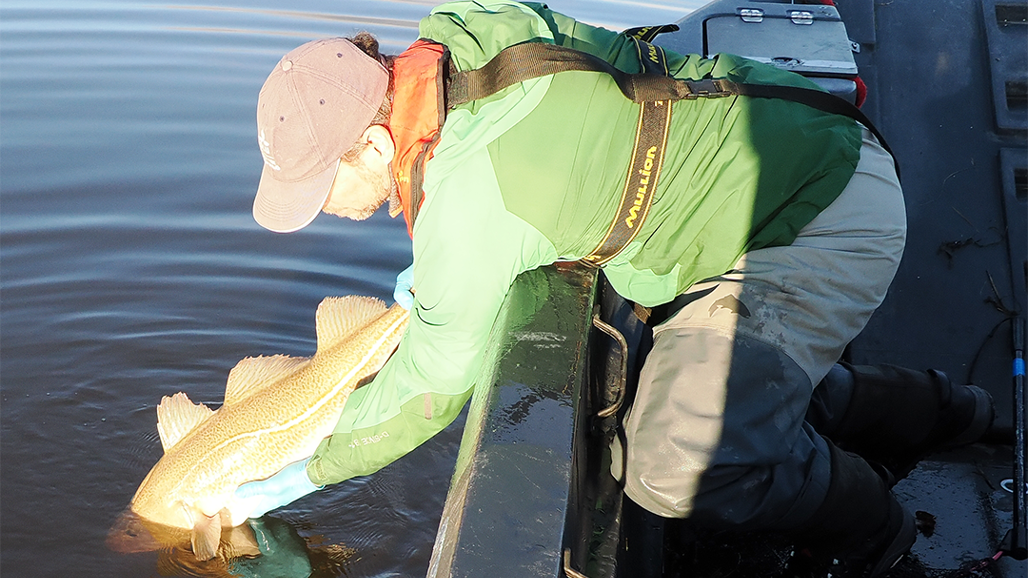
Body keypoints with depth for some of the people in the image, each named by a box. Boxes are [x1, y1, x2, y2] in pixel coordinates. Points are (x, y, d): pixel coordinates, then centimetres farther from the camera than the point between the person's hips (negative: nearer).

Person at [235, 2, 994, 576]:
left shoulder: (466, 195, -28)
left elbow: (430, 388, -14)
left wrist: (306, 472, 0)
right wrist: (436, 271, 19)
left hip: (830, 222, -10)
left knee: (676, 466, -21)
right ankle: (927, 411, 37)